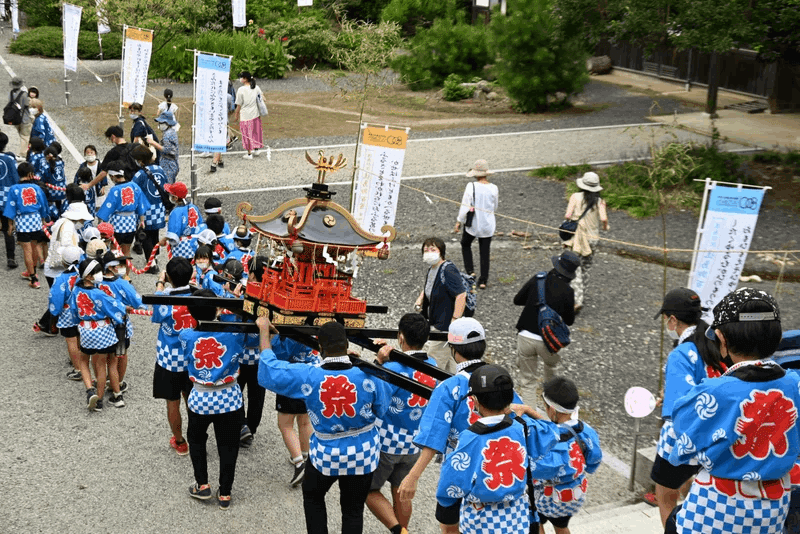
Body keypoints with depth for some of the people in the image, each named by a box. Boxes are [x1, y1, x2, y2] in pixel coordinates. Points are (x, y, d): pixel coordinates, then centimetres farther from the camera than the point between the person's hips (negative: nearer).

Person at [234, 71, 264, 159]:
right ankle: (256, 149, 32)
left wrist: (237, 116, 2)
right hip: (256, 114, 5)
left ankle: (249, 154, 14)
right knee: (256, 131, 20)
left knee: (247, 134, 6)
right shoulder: (256, 88, 1)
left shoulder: (241, 90, -15)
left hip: (245, 115, -5)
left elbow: (239, 105, -11)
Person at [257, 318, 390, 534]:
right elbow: (381, 409, -4)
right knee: (353, 509, 17)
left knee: (312, 498, 28)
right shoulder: (368, 375, -22)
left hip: (325, 455, 0)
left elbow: (268, 369, -9)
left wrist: (264, 330, 2)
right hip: (362, 455, 1)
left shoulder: (307, 376, -21)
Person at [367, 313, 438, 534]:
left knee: (369, 490, 9)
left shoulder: (394, 368, -24)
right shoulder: (432, 365, -2)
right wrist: (390, 355, 4)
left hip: (387, 441, -6)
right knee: (401, 493, 19)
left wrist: (379, 363, -23)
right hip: (413, 442, 6)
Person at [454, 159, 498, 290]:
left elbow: (465, 206, -14)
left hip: (473, 224, -2)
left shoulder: (471, 187, -16)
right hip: (488, 225, 2)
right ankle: (483, 280, 14)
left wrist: (459, 221, -4)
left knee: (465, 244, 25)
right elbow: (495, 208, 7)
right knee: (485, 252, 11)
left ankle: (470, 270, 16)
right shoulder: (493, 188, -7)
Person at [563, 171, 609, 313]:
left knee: (576, 270, -2)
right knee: (585, 269, 17)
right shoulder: (599, 201, -1)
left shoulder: (576, 197, -4)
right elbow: (603, 219, -13)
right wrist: (606, 227, 8)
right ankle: (580, 297, 19)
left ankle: (577, 300, -15)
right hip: (592, 238, 2)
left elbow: (568, 216, -13)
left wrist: (567, 217, 10)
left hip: (577, 237, -2)